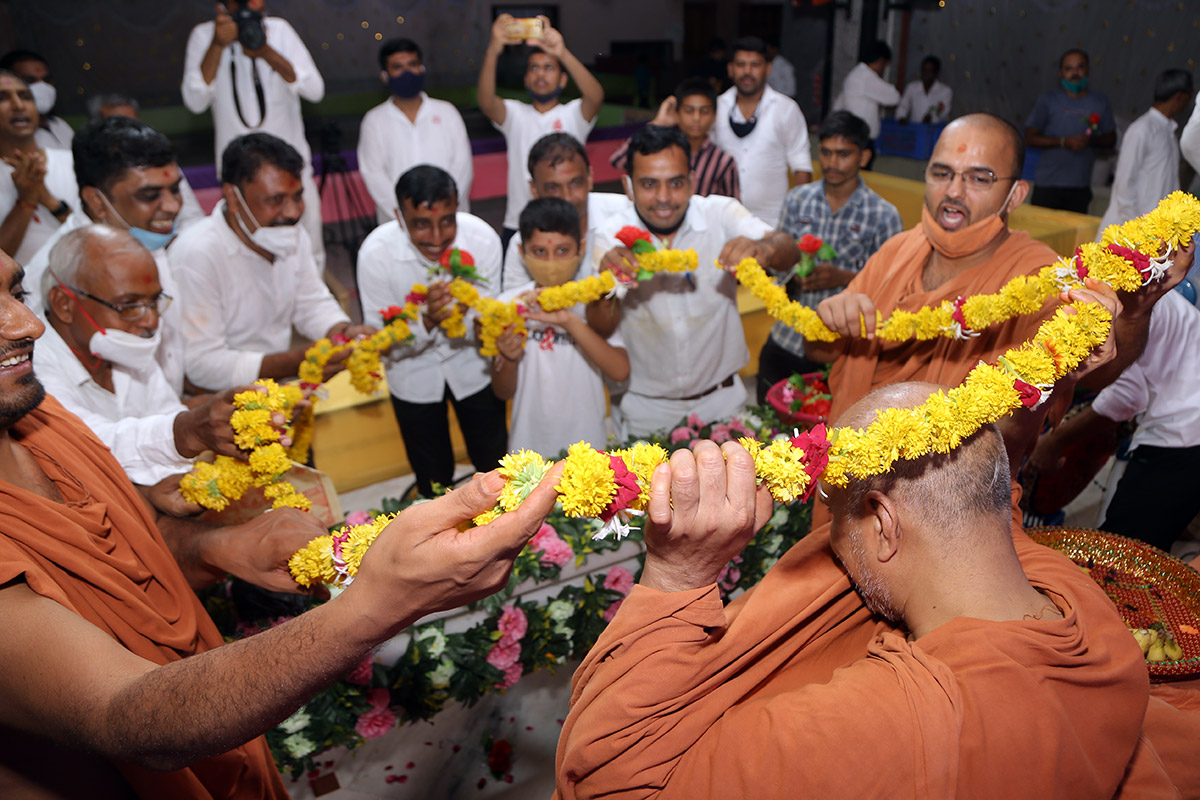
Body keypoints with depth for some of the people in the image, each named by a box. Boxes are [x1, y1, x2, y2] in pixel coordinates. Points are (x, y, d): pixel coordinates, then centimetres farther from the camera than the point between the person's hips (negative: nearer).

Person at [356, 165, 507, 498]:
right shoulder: (375, 252, -28)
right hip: (414, 374, -1)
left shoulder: (483, 239, -26)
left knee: (494, 465, 18)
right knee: (433, 480, 17)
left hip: (473, 367, 1)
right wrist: (428, 320, -42)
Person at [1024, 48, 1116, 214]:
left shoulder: (1100, 102, 9)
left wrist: (1091, 141, -8)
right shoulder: (1048, 100, 0)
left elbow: (1111, 138, 13)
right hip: (1047, 184, -3)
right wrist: (1063, 142, -14)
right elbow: (1030, 138, -4)